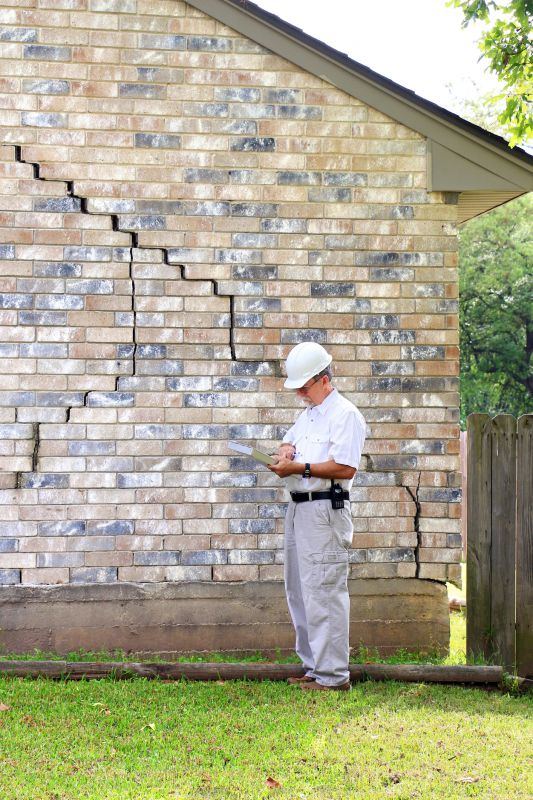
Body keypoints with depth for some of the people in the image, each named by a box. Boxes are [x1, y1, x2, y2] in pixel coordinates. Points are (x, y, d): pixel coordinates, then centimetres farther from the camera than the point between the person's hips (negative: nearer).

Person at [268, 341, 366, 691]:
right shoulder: (309, 413, 19)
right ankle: (315, 666, 23)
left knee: (323, 592, -11)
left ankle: (333, 675, -8)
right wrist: (286, 451, 10)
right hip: (299, 509, 10)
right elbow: (289, 441, 34)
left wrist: (299, 468, -17)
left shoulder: (344, 414, -11)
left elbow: (345, 468, -19)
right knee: (299, 591, 14)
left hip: (326, 511, -10)